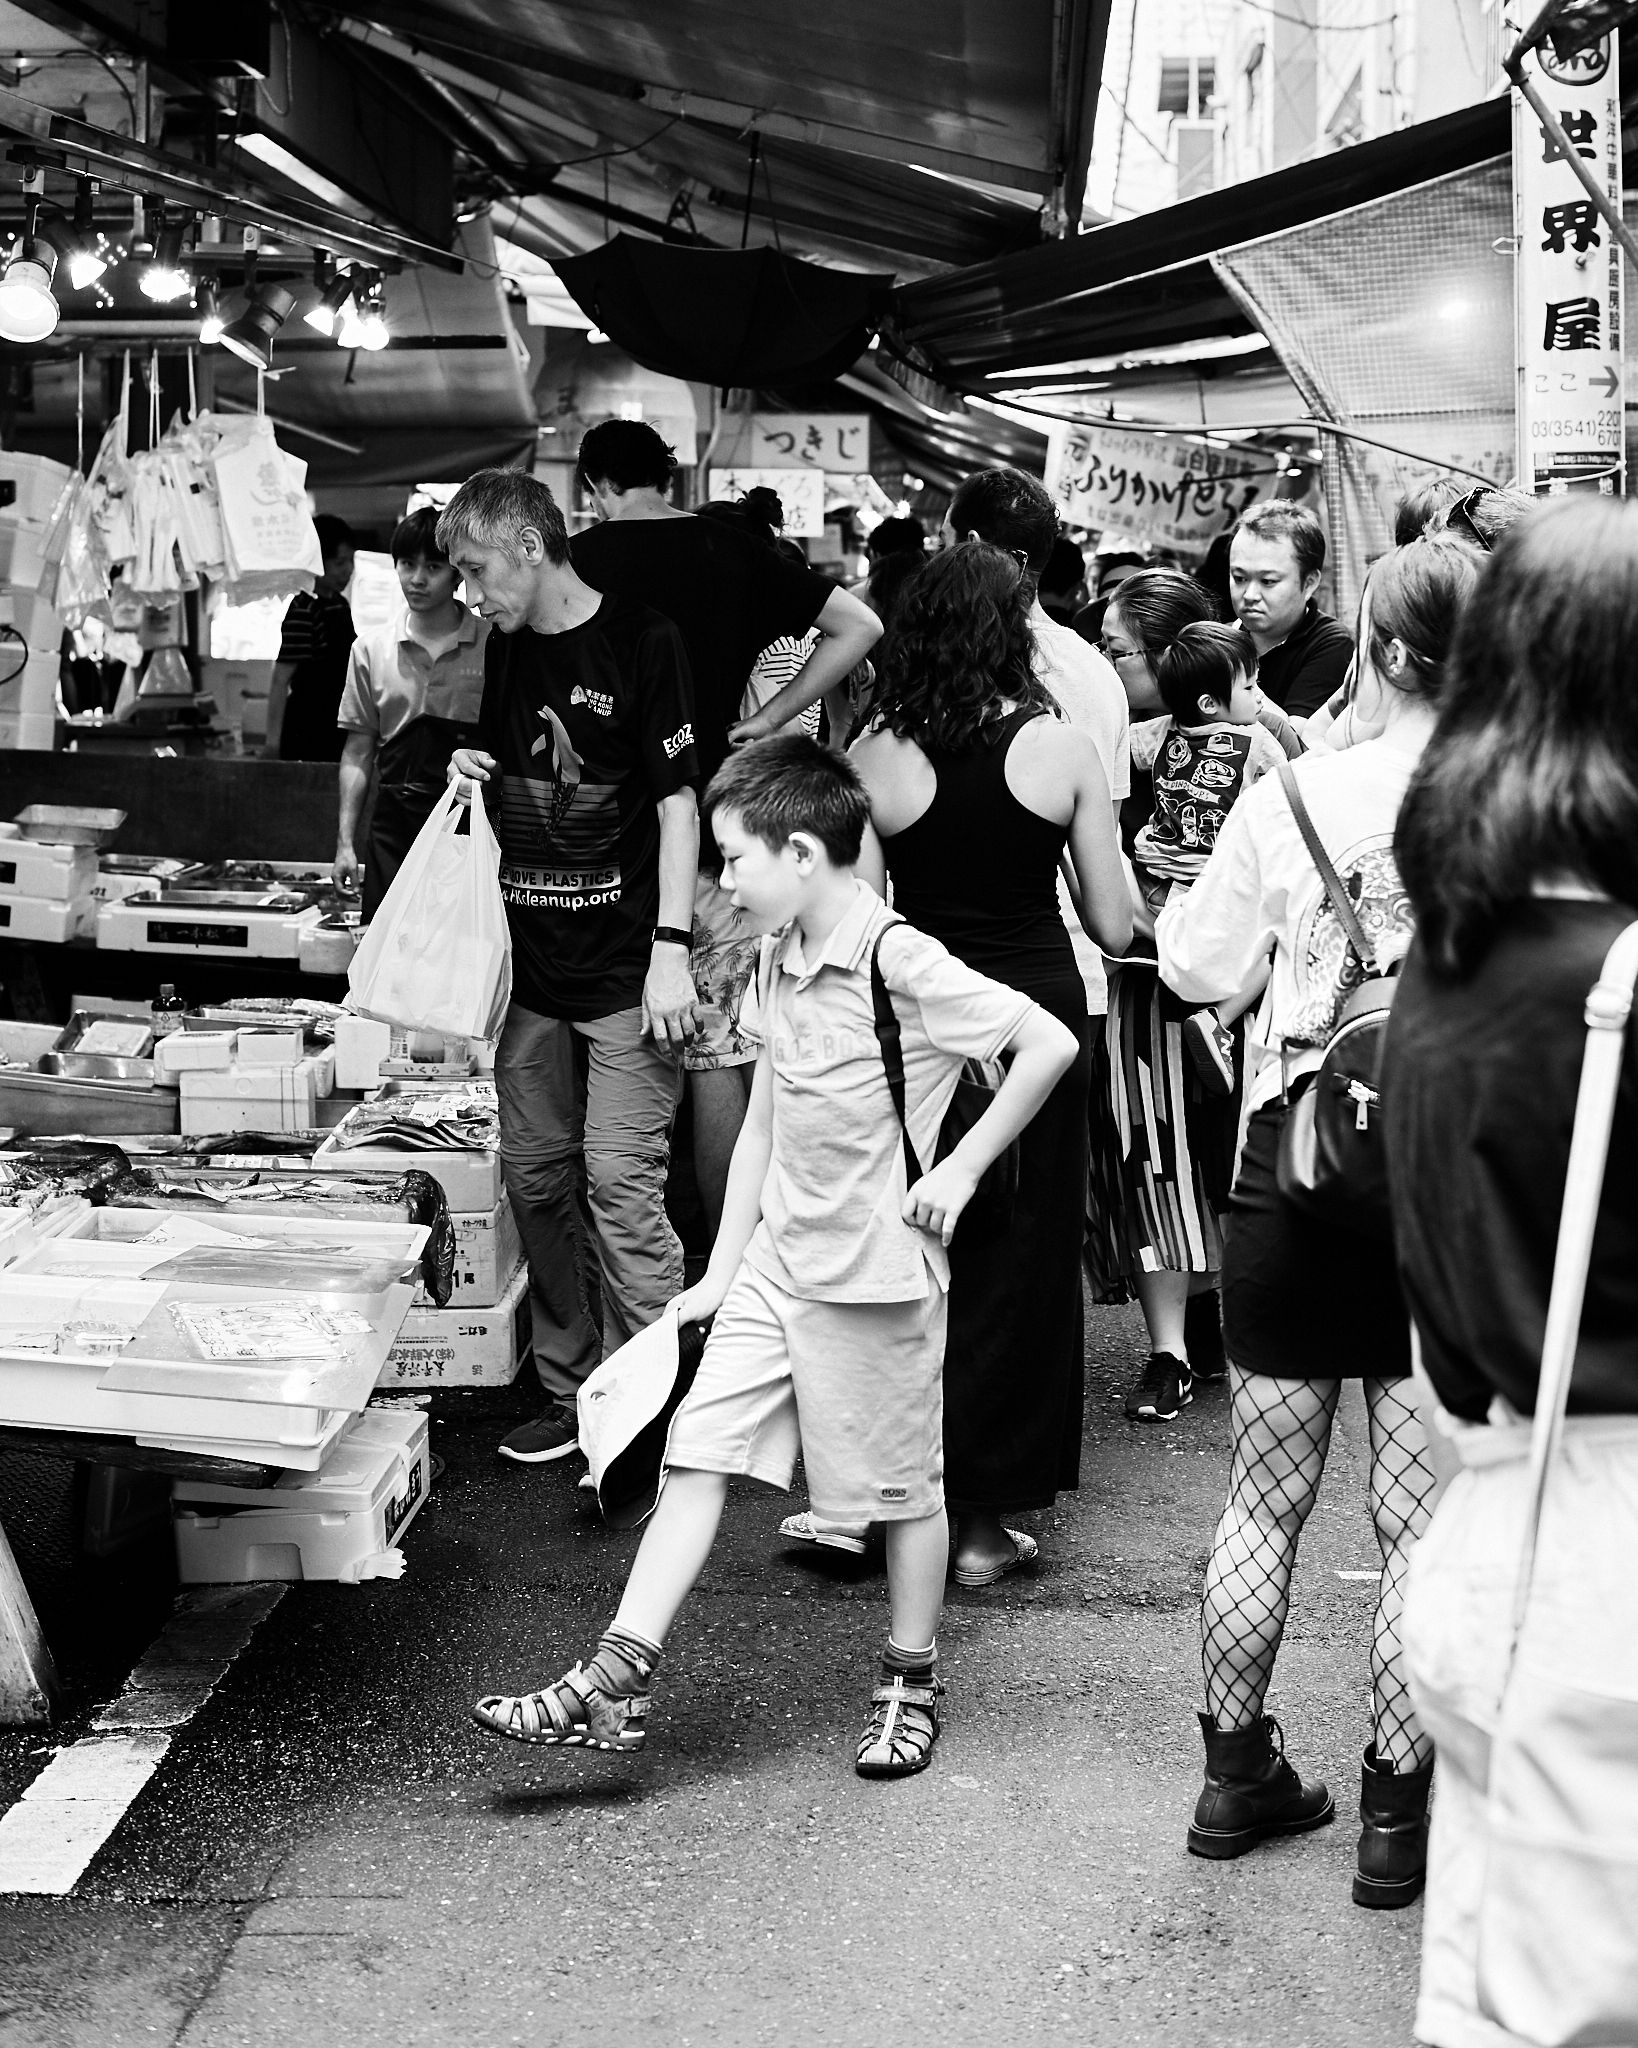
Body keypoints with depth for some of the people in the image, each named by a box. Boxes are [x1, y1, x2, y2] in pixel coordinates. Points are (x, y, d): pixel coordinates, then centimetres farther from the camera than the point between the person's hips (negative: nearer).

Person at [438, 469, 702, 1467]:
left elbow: (678, 801, -10)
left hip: (625, 967, -7)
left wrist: (671, 949, -16)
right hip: (533, 963, 7)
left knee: (622, 1182, -9)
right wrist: (471, 777, 1)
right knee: (536, 1178, 8)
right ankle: (571, 1394, 19)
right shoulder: (507, 649, 12)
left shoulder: (642, 641, -7)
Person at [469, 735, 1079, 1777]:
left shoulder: (902, 965, -18)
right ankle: (615, 1686, 2)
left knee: (904, 1485, 9)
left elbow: (1050, 1043, -20)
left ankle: (913, 1685, 27)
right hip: (779, 1258, 7)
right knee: (698, 1452, 1)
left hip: (878, 1269, -7)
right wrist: (720, 1269, 13)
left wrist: (960, 1168, -15)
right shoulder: (778, 961, 7)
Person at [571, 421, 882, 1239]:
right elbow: (860, 626, 5)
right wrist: (770, 716, 5)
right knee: (717, 1053, 7)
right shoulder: (733, 552, 4)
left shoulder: (584, 558, -5)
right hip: (717, 834, 2)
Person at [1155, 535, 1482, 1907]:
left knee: (1266, 1499, 16)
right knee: (1425, 1522, 8)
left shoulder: (1293, 796, -5)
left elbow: (1197, 967, 6)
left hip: (1295, 1164, 2)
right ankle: (1399, 1812, 17)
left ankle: (1238, 1776, 27)